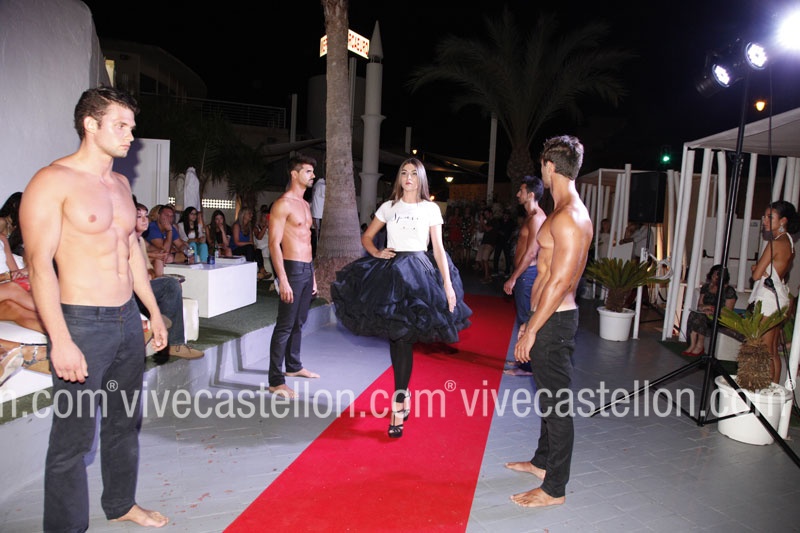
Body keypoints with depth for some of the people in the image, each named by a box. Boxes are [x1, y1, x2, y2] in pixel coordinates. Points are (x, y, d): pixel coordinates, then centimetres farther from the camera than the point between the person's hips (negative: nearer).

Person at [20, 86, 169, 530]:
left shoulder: (121, 183, 13)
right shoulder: (53, 181, -11)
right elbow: (39, 261, -17)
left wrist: (154, 311, 18)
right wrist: (60, 341, -23)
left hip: (127, 319, 8)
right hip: (82, 324, -8)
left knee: (125, 421, 19)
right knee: (74, 436, 3)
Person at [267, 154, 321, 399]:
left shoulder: (305, 205, 17)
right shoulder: (282, 204, -10)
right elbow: (274, 243, -15)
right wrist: (283, 280, -22)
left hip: (307, 268, 8)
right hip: (292, 268, -8)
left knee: (299, 322, 17)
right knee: (285, 325, -6)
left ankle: (293, 366, 31)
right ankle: (276, 380, 0)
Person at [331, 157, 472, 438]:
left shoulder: (431, 209, 5)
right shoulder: (388, 207, 11)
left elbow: (438, 248, 1)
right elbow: (366, 237, 18)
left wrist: (448, 285, -5)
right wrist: (377, 253, -3)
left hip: (418, 273, -3)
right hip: (390, 272, 3)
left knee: (403, 338, -9)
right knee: (395, 337, 8)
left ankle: (398, 405, -5)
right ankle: (404, 393, 26)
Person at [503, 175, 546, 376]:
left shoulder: (536, 218, -16)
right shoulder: (531, 216, 15)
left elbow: (531, 253, -21)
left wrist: (513, 278, -19)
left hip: (527, 273, -10)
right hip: (524, 272, 10)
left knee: (525, 321, -4)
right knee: (524, 318, 17)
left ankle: (527, 366, 5)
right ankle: (525, 359, 28)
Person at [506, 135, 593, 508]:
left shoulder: (568, 218, -20)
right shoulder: (567, 212, 13)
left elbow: (559, 282, -24)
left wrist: (531, 331, -20)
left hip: (554, 320, -11)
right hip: (550, 316, 11)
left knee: (556, 403, 1)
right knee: (549, 396, 21)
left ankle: (554, 488, 16)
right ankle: (543, 461, 39)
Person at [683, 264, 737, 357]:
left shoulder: (729, 291, -4)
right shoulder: (706, 287, 12)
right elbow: (699, 305, 11)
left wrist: (712, 311, -22)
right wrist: (706, 307, -13)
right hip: (707, 315, 5)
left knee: (701, 316, -32)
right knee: (693, 314, -28)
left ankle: (700, 346, -23)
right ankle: (693, 345, -34)